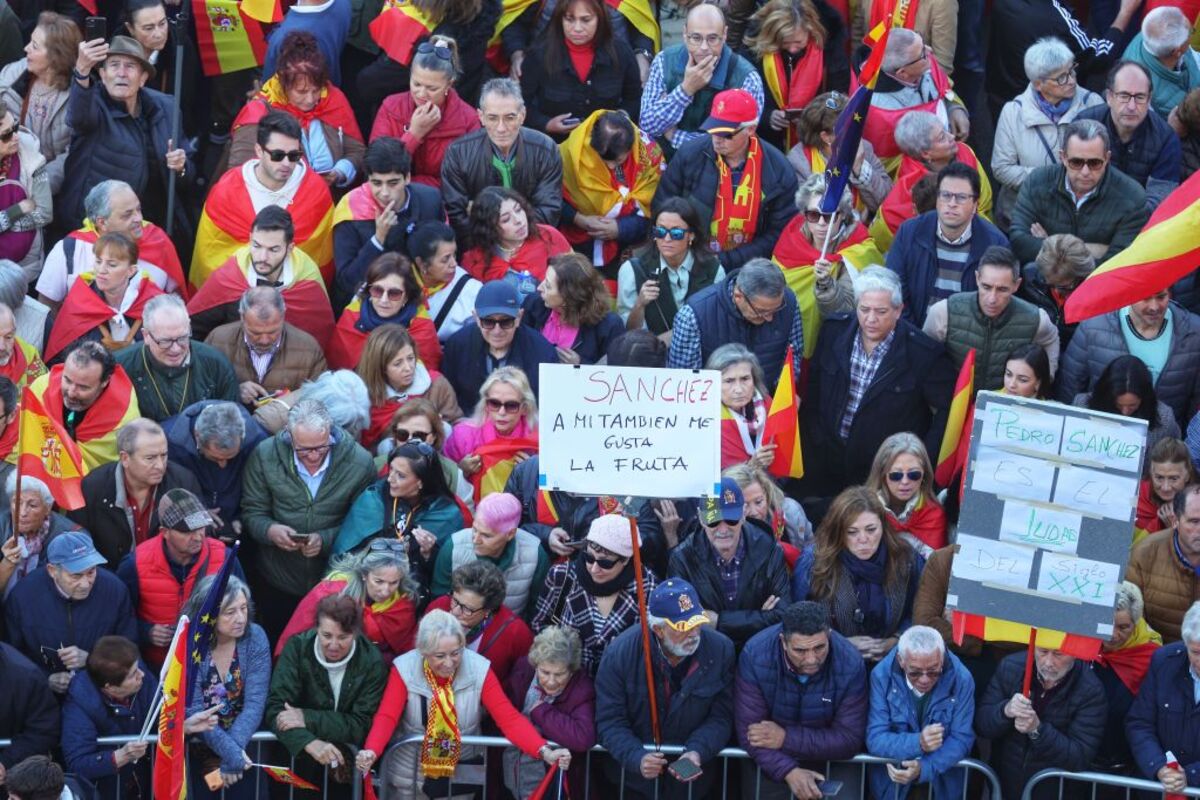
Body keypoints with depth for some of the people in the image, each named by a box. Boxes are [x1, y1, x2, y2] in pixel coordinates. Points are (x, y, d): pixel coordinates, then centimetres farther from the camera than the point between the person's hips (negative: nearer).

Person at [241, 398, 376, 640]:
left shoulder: (359, 463, -14)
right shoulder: (265, 455, -10)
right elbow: (252, 513, -2)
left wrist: (325, 539, -24)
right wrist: (270, 530, -24)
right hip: (278, 583, 1)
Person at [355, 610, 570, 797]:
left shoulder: (478, 670, -14)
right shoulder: (404, 669, -15)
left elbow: (509, 718, -18)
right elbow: (387, 717, -22)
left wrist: (544, 751, -33)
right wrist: (371, 751, -43)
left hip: (462, 777, 1)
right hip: (411, 777, -1)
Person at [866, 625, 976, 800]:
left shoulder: (961, 679, -14)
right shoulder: (882, 675, -14)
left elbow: (961, 740, -9)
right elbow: (875, 739, -14)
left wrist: (924, 768, -24)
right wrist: (917, 743, -31)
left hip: (943, 773, 1)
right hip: (892, 772, -1)